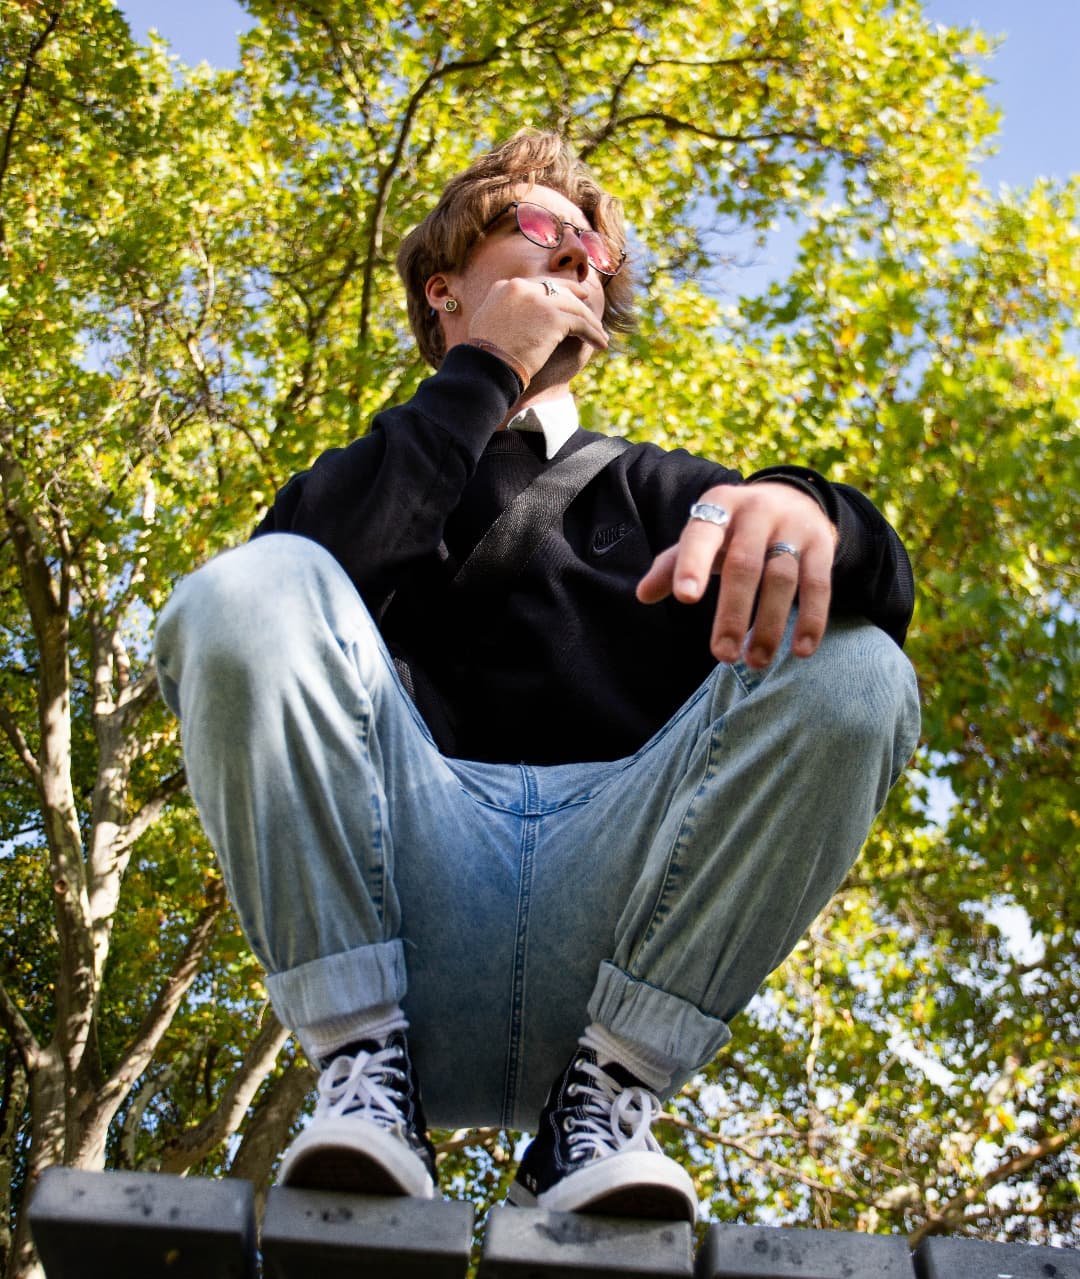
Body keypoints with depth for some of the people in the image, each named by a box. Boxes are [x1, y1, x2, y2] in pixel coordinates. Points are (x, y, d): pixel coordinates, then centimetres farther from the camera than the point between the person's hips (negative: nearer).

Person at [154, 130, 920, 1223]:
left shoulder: (658, 488, 27)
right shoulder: (376, 473, 24)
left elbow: (882, 582, 7)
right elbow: (302, 567, -3)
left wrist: (800, 511, -19)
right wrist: (482, 375, 4)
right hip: (402, 878, -1)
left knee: (851, 675, -22)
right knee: (247, 593, -22)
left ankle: (601, 1104, -18)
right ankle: (367, 1074, -18)